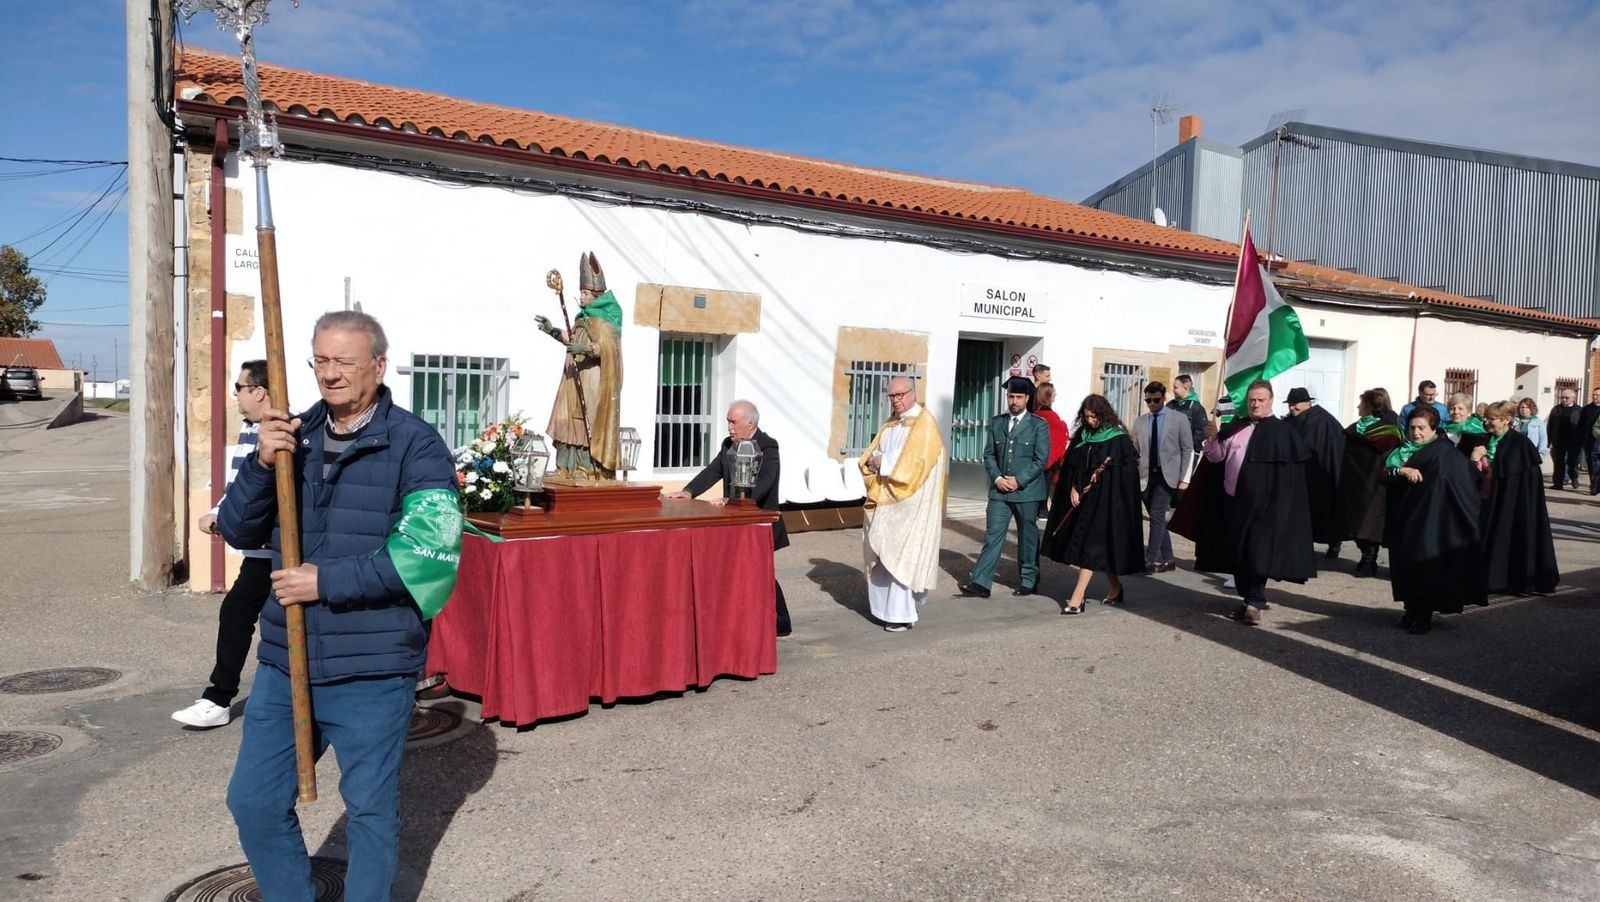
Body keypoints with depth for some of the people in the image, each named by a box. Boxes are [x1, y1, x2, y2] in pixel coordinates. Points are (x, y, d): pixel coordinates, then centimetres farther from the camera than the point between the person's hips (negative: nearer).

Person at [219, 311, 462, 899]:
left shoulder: (415, 445, -9)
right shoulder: (293, 436, 7)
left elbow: (428, 551, -18)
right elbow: (237, 531, 5)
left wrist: (326, 581, -17)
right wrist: (261, 463, -12)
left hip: (372, 672, -5)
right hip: (285, 663, 5)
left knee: (370, 810, 11)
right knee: (253, 803, 14)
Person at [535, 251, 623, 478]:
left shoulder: (601, 320, -12)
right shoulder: (583, 317, 15)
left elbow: (606, 346, -24)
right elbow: (573, 338, 27)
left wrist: (586, 349, -38)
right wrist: (553, 330, 19)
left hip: (592, 381, -9)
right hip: (577, 380, 9)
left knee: (588, 422, -11)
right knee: (573, 422, 7)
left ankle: (587, 468, -11)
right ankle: (568, 468, 10)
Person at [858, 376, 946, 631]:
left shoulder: (924, 423, -9)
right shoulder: (891, 423, 15)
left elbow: (915, 463, -19)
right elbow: (872, 454, 15)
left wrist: (884, 463, -13)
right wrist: (872, 461, -8)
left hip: (909, 501, -7)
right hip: (884, 498, 7)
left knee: (903, 555, -7)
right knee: (884, 552, 9)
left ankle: (903, 613, -3)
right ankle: (887, 605, 21)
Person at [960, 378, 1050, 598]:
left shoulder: (1038, 425, -1)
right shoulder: (996, 423, 10)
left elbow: (1041, 460, -7)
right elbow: (989, 454, 9)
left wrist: (1019, 481, -13)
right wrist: (997, 478, -7)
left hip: (1027, 491, -2)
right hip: (999, 490, 3)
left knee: (1027, 537, 9)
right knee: (992, 536, -2)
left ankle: (1027, 581, 23)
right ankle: (980, 583, -5)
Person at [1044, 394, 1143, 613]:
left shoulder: (1118, 438, -8)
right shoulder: (1082, 435, 9)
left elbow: (1126, 474, -10)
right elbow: (1072, 465, 10)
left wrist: (1098, 479, -14)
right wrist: (1073, 488, -2)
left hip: (1105, 499, -6)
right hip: (1082, 497, 7)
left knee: (1091, 545, -10)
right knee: (1099, 546, 12)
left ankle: (1077, 598, -12)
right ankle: (1116, 587, 30)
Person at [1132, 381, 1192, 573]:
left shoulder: (1179, 419, 0)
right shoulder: (1139, 422, 8)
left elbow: (1188, 450, 0)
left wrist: (1184, 478, -6)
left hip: (1167, 475, -4)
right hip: (1146, 476, 4)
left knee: (1156, 515, -13)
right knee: (1157, 518, 7)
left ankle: (1151, 560, -12)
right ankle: (1167, 560, 16)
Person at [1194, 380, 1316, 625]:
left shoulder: (1283, 432, -2)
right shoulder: (1234, 428, 12)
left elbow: (1294, 468, -5)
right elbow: (1217, 457, 9)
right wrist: (1212, 439, -10)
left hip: (1262, 504, -5)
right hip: (1233, 501, 5)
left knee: (1257, 552, -7)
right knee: (1237, 553, 11)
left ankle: (1255, 603, -2)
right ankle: (1250, 598, 23)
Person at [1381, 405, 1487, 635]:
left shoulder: (1444, 454, -4)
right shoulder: (1401, 451, 10)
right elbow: (1384, 475, -4)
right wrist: (1400, 470, -23)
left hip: (1429, 524, -5)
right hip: (1403, 521, 5)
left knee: (1425, 563, -5)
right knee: (1405, 563, 7)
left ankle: (1424, 614, 6)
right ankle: (1411, 609, 20)